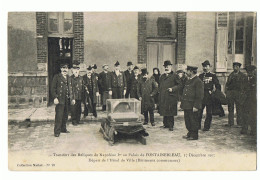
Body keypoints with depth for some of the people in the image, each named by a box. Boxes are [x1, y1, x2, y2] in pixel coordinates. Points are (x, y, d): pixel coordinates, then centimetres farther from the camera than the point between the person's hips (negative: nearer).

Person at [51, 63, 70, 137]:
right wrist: (55, 97, -14)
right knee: (59, 116, -7)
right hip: (60, 99, -5)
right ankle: (57, 131, -1)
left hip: (67, 99, 6)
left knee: (65, 115, 11)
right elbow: (53, 88, -4)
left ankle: (63, 128, 25)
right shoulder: (57, 77, -2)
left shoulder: (68, 77, 15)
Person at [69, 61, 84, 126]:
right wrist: (72, 98, -14)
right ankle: (74, 121, 13)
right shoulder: (71, 78, -7)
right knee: (73, 110, 1)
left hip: (80, 97, 5)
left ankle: (78, 120, 22)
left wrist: (82, 96, 10)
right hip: (74, 97, -5)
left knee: (79, 109, 10)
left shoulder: (81, 78, 8)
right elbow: (70, 89, -10)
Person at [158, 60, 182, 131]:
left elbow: (179, 85, -4)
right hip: (163, 97, 5)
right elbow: (160, 86, 25)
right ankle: (166, 124, 20)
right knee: (164, 111, 8)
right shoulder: (162, 76, 16)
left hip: (171, 97, -5)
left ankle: (171, 125, 5)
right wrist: (160, 92, 10)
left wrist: (172, 89, -15)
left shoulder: (174, 76, -2)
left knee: (170, 112, -3)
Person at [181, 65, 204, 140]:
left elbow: (199, 96, -16)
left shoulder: (198, 81, -12)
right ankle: (190, 133, 27)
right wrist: (182, 103, 17)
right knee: (187, 120, 15)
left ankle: (194, 135, 11)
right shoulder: (188, 80, 16)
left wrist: (196, 106, -20)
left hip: (192, 106, -9)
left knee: (193, 121, 1)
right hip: (186, 105, 9)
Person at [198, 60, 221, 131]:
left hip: (209, 95, -3)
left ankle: (207, 127, 10)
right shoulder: (200, 75, 12)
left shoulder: (213, 75, 3)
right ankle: (198, 126, 14)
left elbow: (218, 85, 4)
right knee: (199, 111, 3)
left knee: (209, 113, 2)